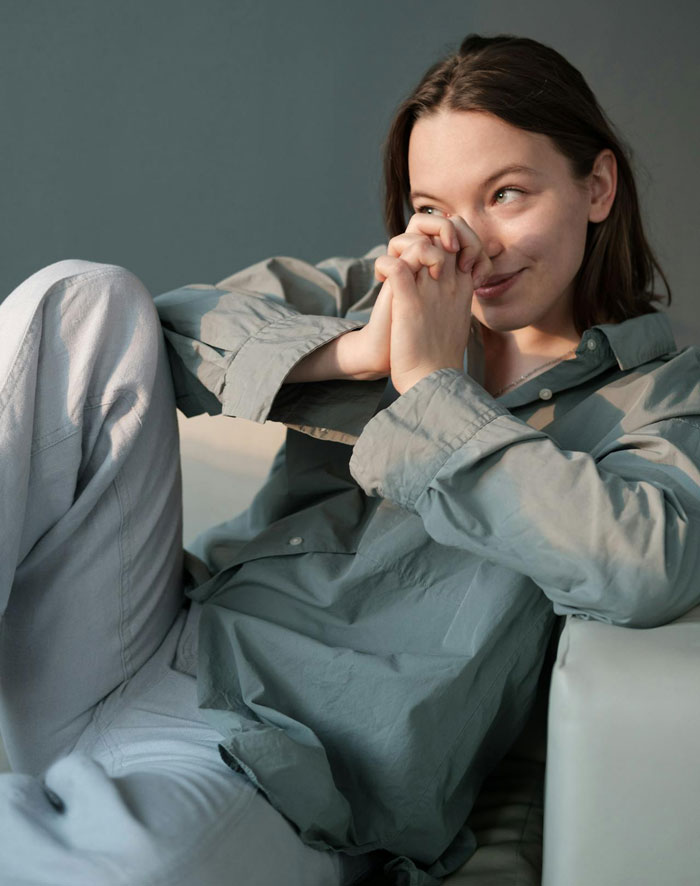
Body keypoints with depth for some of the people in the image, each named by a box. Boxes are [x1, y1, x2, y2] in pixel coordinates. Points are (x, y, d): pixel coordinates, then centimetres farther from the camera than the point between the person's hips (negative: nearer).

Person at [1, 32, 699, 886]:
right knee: (83, 299, -11)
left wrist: (435, 384, -10)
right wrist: (351, 350, -9)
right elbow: (174, 328, 7)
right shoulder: (383, 287, 15)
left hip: (277, 763, -5)